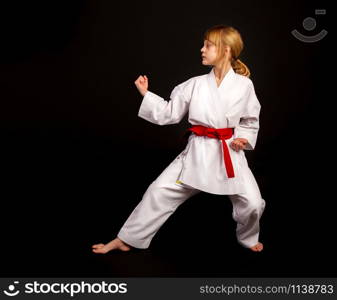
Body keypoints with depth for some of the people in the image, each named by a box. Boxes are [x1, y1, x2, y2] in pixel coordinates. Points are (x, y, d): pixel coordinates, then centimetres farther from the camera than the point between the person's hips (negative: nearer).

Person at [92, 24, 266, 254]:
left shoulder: (244, 85, -2)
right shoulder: (196, 84, 1)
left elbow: (251, 120, 10)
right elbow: (170, 113, 5)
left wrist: (244, 138, -9)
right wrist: (146, 94, -3)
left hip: (230, 153, -1)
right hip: (198, 151, 1)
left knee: (252, 203, -11)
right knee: (160, 191, -3)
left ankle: (248, 238, 27)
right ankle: (126, 239, 14)